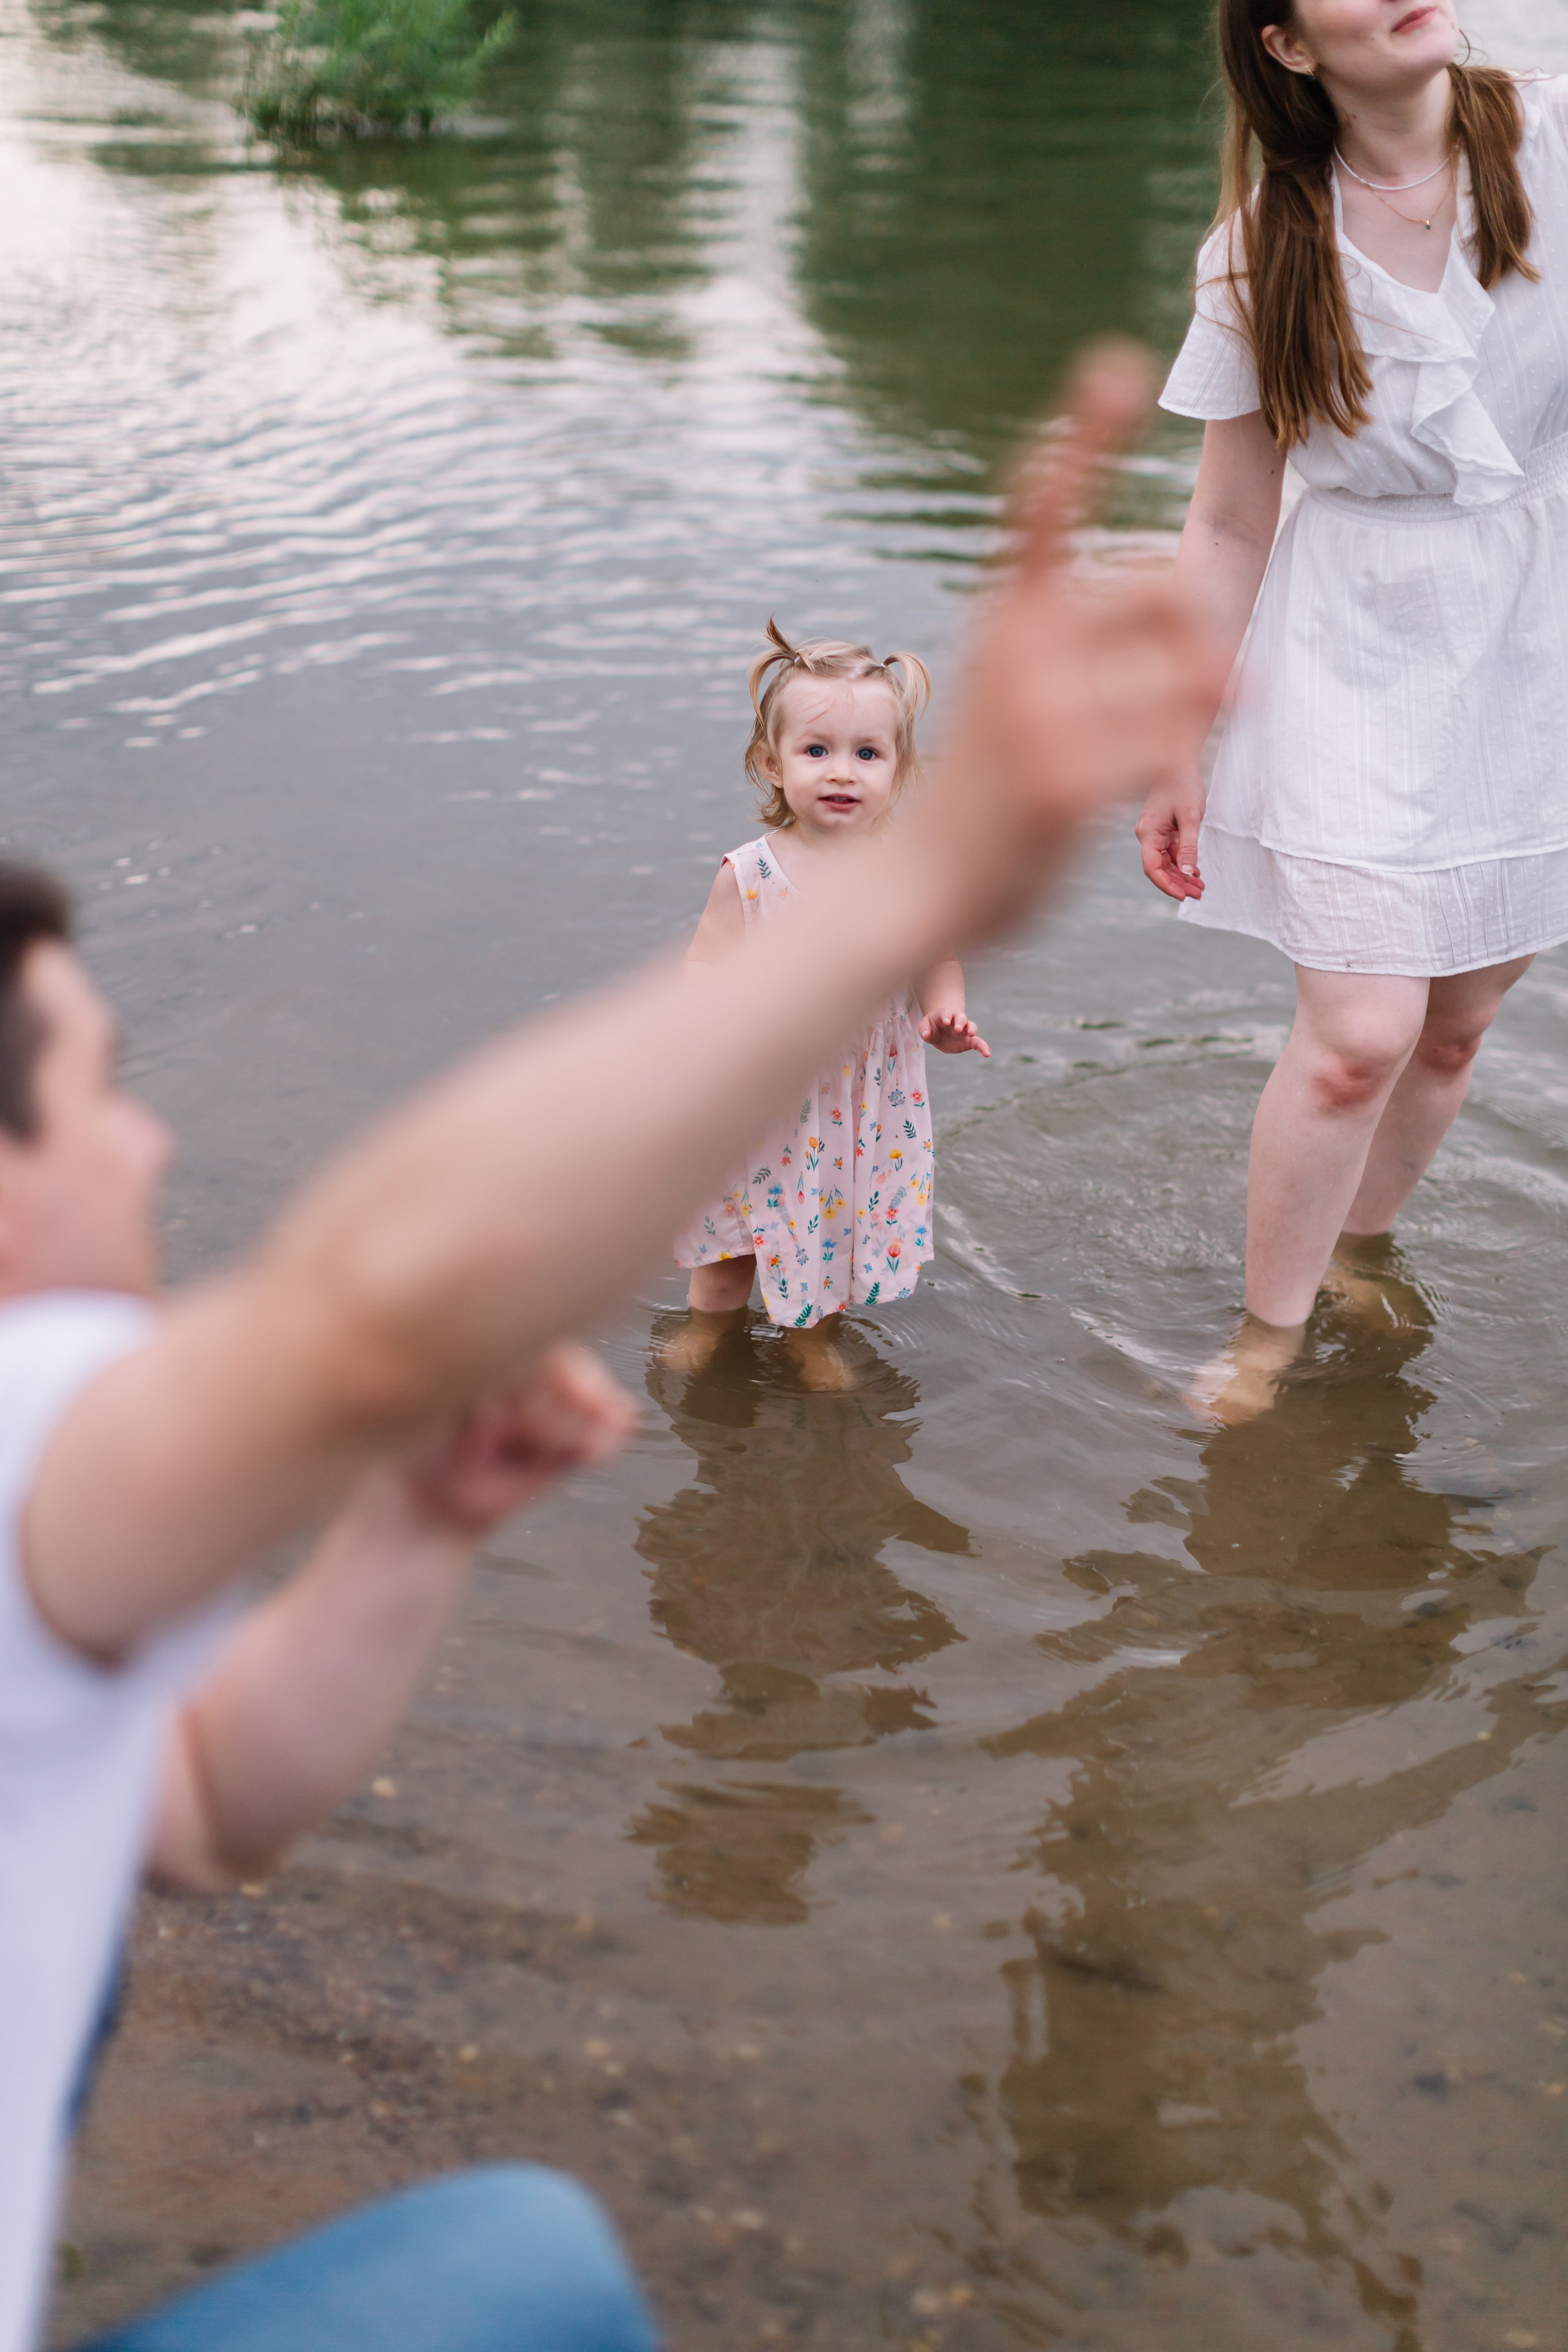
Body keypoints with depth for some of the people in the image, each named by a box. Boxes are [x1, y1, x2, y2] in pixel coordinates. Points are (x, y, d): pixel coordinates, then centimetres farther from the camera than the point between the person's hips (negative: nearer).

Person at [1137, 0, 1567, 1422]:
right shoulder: (1267, 252, -6)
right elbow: (1228, 528, -1)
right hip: (1360, 669, -2)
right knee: (1360, 1035, -9)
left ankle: (1361, 1257, 37)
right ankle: (1266, 1341, 11)